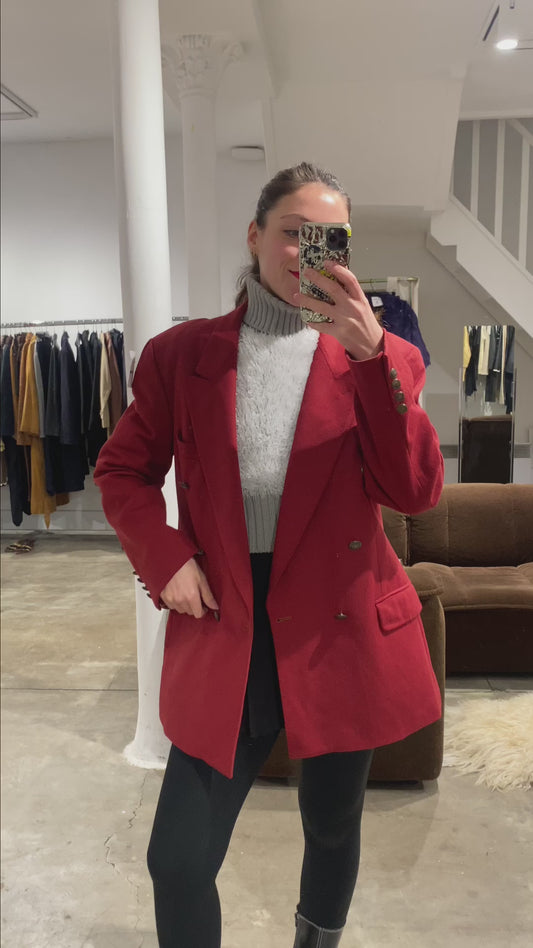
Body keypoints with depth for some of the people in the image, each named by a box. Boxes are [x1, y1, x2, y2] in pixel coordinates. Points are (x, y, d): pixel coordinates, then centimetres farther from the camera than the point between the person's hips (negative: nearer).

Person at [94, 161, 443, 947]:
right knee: (178, 862, 5)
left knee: (332, 829, 20)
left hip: (342, 632, 1)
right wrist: (163, 558, -8)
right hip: (223, 630, 0)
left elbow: (415, 492, -10)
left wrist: (371, 356, -21)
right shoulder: (182, 353, 3)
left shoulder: (378, 357, 1)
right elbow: (123, 470, 9)